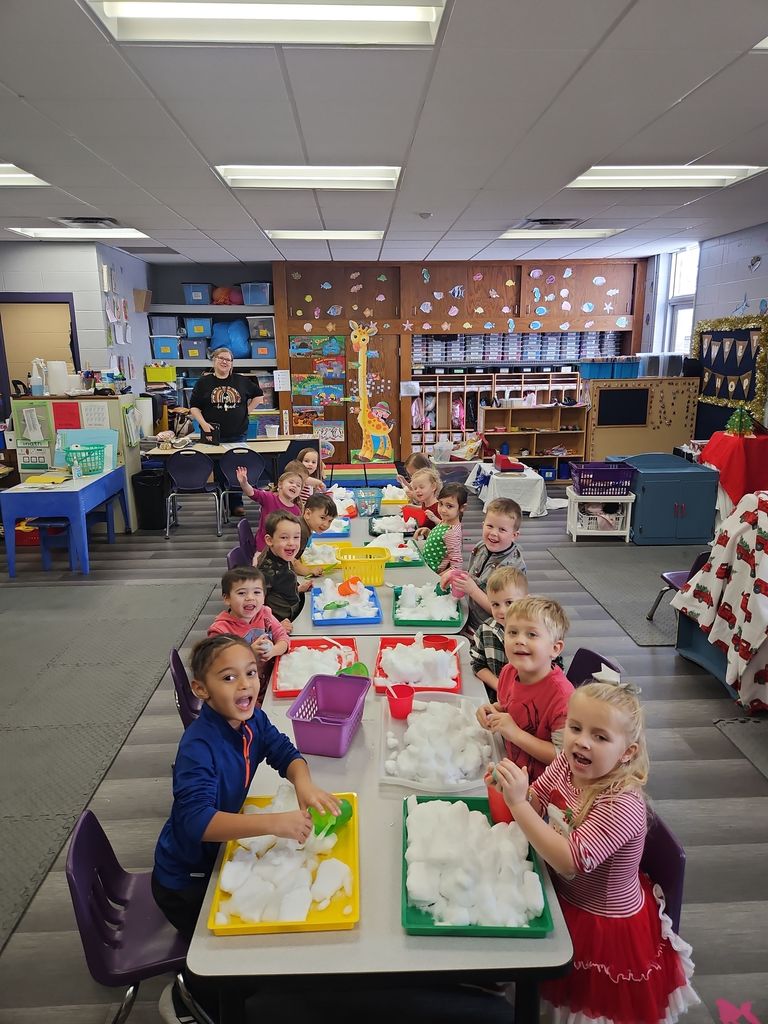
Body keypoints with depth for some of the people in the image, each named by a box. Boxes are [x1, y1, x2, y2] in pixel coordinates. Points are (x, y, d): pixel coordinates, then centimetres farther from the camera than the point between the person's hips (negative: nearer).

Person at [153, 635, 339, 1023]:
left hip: (218, 853, 7)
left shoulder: (251, 719, -13)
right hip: (185, 878, -7)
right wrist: (273, 822, -53)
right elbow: (196, 821, -44)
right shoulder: (198, 747, -34)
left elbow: (285, 752, -4)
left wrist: (303, 783, -27)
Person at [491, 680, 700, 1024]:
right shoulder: (565, 766, -17)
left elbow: (571, 860, -41)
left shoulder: (623, 807, -37)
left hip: (605, 924, -6)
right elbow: (534, 805, -4)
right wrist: (511, 789, -27)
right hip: (565, 899, 6)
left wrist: (518, 802, -45)